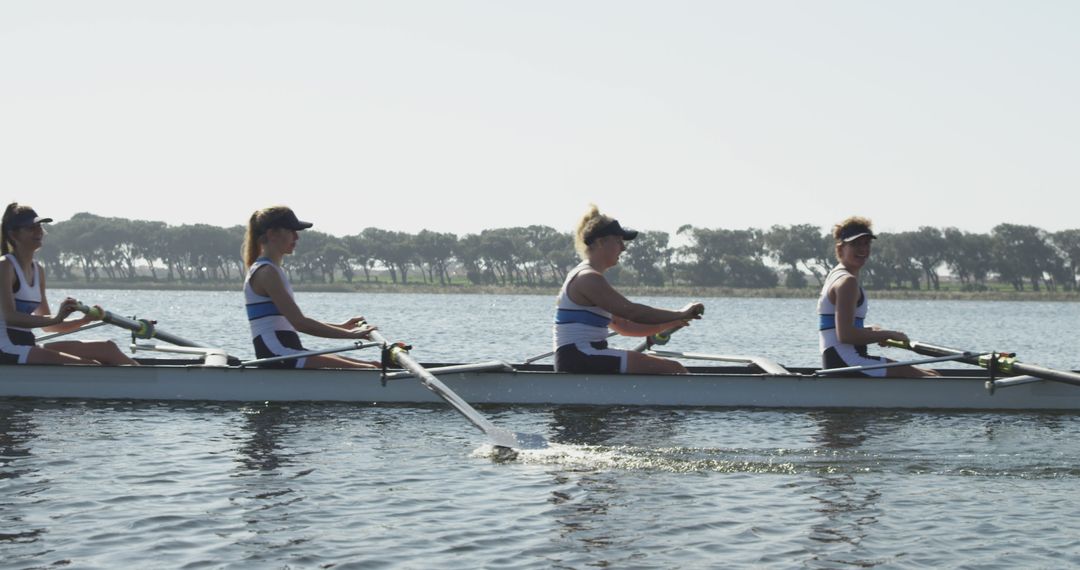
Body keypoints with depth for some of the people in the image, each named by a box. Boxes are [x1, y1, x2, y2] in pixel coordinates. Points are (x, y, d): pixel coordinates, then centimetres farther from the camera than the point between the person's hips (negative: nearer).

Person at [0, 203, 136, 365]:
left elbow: (47, 325, 18)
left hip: (27, 347, 9)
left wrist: (85, 320, 4)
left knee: (107, 348, -2)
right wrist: (55, 318, -31)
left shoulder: (37, 270, 17)